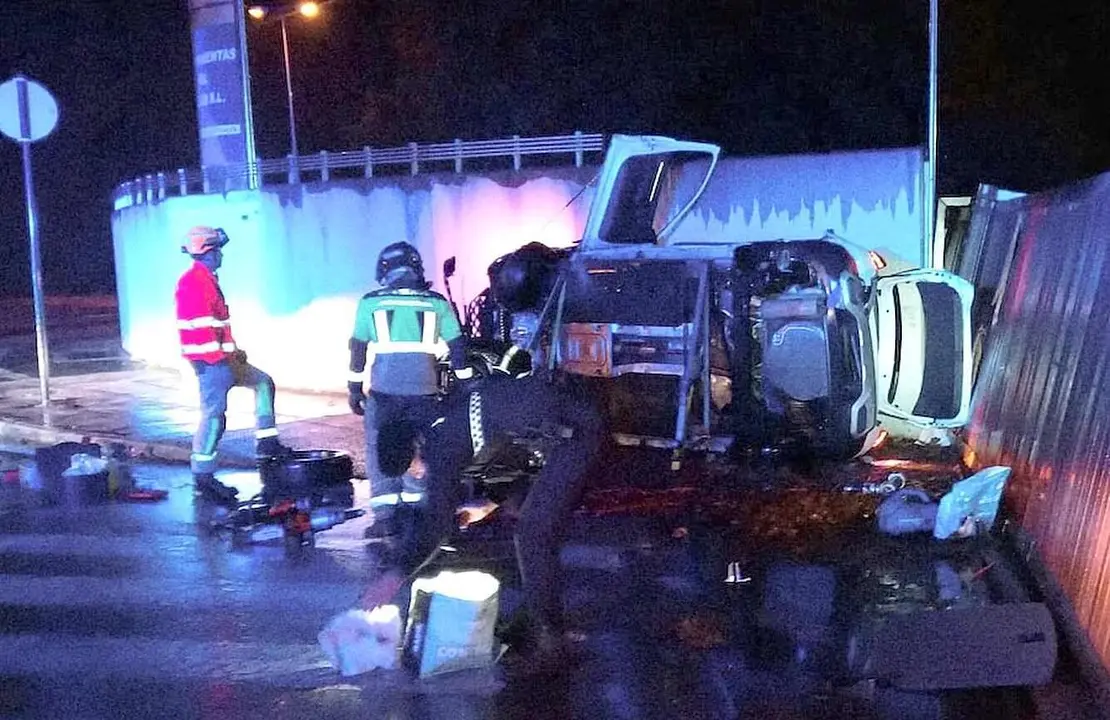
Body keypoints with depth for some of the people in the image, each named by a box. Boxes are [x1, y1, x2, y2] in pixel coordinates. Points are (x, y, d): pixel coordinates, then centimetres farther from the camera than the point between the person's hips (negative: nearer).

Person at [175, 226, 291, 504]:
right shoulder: (195, 281, -15)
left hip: (220, 358, 11)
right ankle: (203, 476, -3)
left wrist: (233, 351, 18)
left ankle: (267, 442, 13)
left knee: (263, 382, 15)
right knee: (213, 414, -8)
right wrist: (223, 357, -21)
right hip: (210, 361, -11)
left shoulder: (206, 280, 18)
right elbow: (200, 328, -22)